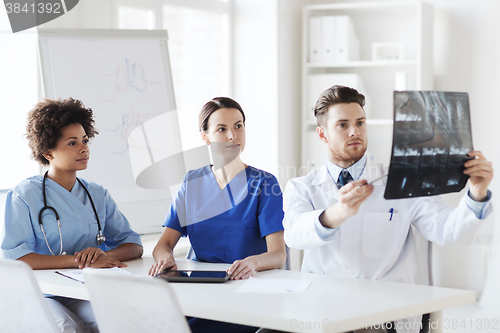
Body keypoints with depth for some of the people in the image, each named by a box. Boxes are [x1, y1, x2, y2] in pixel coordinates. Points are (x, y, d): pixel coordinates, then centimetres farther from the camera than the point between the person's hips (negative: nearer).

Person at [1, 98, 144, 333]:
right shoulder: (25, 195, -1)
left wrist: (107, 256, -15)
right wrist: (79, 261, -21)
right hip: (42, 294, -3)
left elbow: (134, 246, 10)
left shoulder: (98, 195, 14)